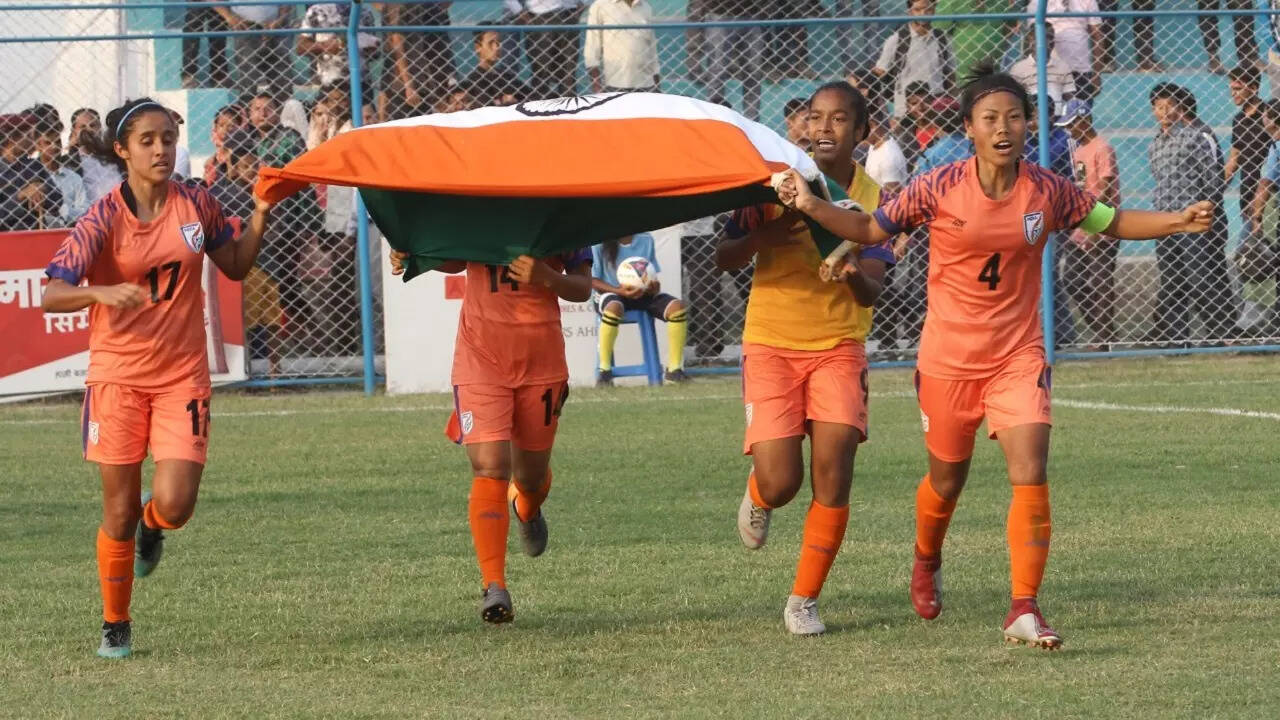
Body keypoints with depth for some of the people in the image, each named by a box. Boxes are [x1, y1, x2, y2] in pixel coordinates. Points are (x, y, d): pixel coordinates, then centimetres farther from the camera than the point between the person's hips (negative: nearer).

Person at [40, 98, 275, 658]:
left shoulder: (196, 203, -1)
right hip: (117, 376, -2)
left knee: (175, 506, -12)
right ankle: (115, 627, 21)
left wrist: (259, 219, -3)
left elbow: (235, 266, 14)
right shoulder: (104, 218, -11)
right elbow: (52, 293, -19)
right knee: (119, 514, 2)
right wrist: (103, 293, -38)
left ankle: (152, 524, 26)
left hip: (182, 375, 2)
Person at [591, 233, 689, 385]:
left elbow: (654, 276, 7)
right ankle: (604, 370, -27)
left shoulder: (646, 239, 3)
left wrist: (654, 288, -18)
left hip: (643, 294, 4)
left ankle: (674, 369, -12)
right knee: (613, 308, -42)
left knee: (677, 307, -22)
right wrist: (619, 291, -24)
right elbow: (592, 281, -8)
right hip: (610, 293, -4)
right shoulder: (600, 243, -9)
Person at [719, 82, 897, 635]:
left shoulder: (873, 198, -3)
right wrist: (765, 236, -25)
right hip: (772, 345, -1)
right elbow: (724, 258, -4)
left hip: (839, 347, 1)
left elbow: (872, 291, -9)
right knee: (781, 483, -9)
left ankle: (805, 600, 2)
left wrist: (855, 275, -34)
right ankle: (757, 499, 30)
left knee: (833, 475, -13)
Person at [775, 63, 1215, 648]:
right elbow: (871, 228, 0)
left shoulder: (1047, 191, -6)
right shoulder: (939, 189, -11)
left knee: (1030, 477, -15)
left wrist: (1178, 222, -2)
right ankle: (926, 563, 47)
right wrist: (811, 207, -14)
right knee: (947, 481, 14)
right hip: (948, 359, -1)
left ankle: (1024, 610, -10)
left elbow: (1110, 222, 11)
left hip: (1019, 357, 1)